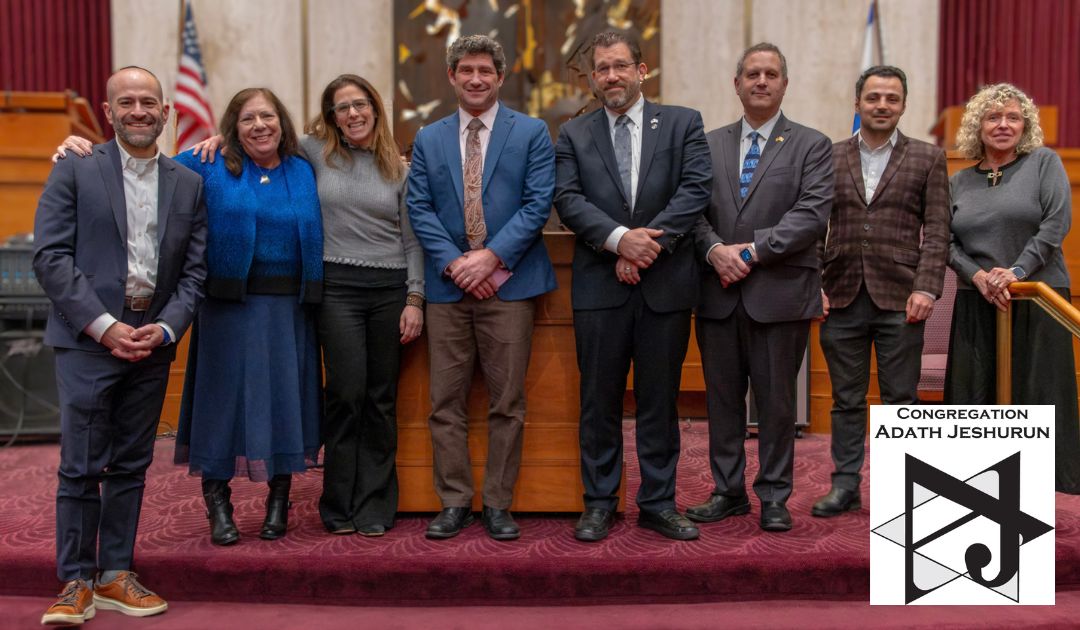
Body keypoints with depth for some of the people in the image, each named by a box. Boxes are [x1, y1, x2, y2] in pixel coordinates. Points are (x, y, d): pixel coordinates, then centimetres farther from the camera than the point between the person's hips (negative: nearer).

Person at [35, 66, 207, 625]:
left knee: (131, 465, 10)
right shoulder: (74, 171, 1)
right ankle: (76, 582, 10)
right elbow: (50, 256, -6)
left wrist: (166, 328, -8)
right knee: (80, 466, -2)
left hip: (152, 342, 3)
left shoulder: (188, 184, 10)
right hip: (88, 340, -3)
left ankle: (116, 576, 20)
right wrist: (104, 325, -13)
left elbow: (194, 270, 7)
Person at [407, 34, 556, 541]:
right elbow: (419, 209, 5)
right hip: (447, 285, 2)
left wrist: (491, 257, -14)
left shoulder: (531, 133, 5)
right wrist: (454, 262, -9)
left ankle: (498, 505, 13)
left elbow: (538, 204, -4)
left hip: (508, 283, -2)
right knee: (445, 402, 4)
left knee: (507, 403, 2)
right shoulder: (428, 140, 13)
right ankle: (454, 503, 15)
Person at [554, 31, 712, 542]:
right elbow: (568, 199, -3)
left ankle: (658, 503, 18)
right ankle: (599, 504, 18)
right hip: (600, 286, 1)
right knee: (599, 399, 6)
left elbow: (695, 189, -4)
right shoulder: (573, 135, 10)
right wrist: (620, 239, -18)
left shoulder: (682, 123, 8)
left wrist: (649, 242, -15)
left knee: (660, 399, 7)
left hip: (666, 284, 0)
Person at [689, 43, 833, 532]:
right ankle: (728, 491, 23)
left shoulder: (811, 146, 3)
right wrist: (714, 248, -12)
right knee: (722, 397, 10)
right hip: (718, 291, 3)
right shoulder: (710, 145, 14)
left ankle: (774, 496, 18)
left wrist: (753, 250, -15)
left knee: (776, 399, 5)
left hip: (779, 293, -3)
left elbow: (812, 214, -9)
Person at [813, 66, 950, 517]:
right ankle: (845, 487, 18)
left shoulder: (928, 159, 5)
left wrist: (926, 288, -11)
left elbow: (937, 231, 0)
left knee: (901, 399, 5)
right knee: (846, 400, 9)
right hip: (842, 298, 2)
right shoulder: (829, 157, 9)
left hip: (899, 298, -1)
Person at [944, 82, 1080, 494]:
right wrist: (977, 275, -12)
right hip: (976, 303, 3)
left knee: (1035, 390, -1)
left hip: (1036, 299, -2)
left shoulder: (1044, 162, 3)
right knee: (975, 392, 2)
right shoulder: (959, 182, 11)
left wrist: (1017, 270, -16)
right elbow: (945, 241, 4)